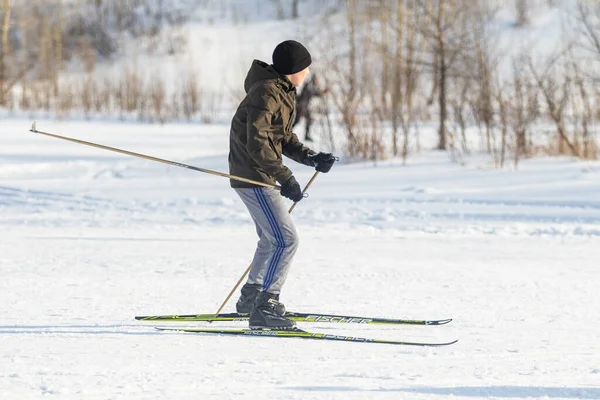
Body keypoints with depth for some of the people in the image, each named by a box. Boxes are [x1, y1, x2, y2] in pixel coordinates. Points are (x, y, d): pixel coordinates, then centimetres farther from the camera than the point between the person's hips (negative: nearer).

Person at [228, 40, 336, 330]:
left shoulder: (284, 93, 12)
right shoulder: (266, 94, -20)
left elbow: (284, 139, 17)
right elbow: (257, 144, -27)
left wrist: (311, 158, 2)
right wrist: (284, 178, -30)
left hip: (262, 175, 11)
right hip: (253, 176, -11)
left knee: (272, 238, 24)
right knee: (286, 240, -16)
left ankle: (251, 296, 39)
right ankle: (264, 308, -17)